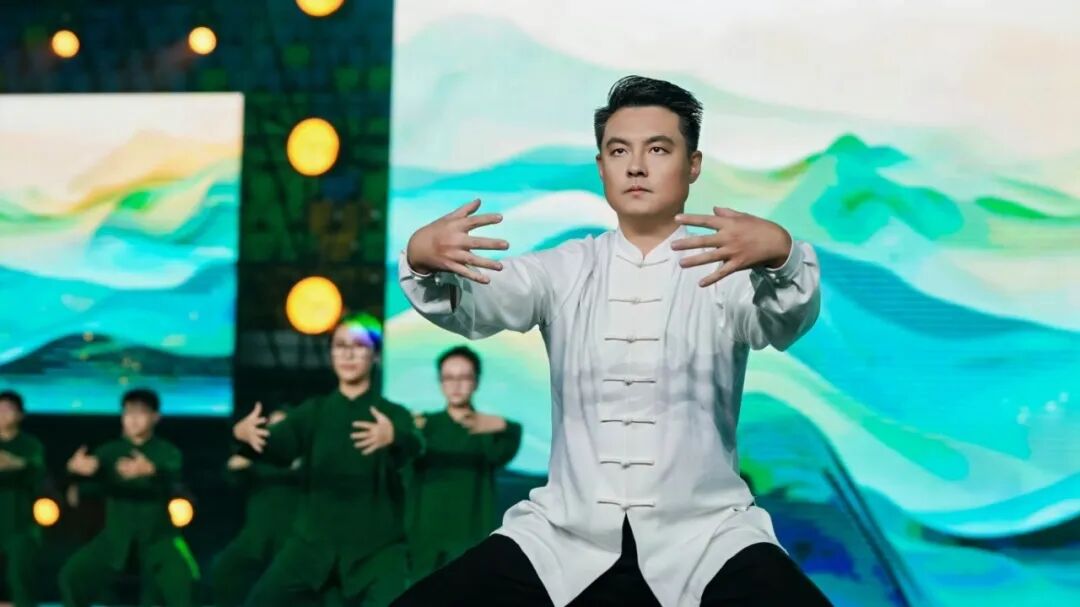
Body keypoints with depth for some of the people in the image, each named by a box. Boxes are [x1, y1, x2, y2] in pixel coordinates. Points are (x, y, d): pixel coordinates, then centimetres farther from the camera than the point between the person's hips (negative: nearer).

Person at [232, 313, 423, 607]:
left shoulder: (393, 415, -2)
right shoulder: (315, 411, 8)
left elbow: (412, 448, -24)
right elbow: (279, 447, -9)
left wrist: (394, 438, -50)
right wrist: (244, 434, -33)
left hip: (376, 548, -3)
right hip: (313, 542, 3)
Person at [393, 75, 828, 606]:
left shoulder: (728, 265, 1)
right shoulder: (564, 271, 7)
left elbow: (787, 320, -19)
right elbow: (471, 309, -8)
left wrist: (780, 255, -42)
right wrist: (423, 260, -31)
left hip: (703, 537, -2)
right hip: (566, 535, 2)